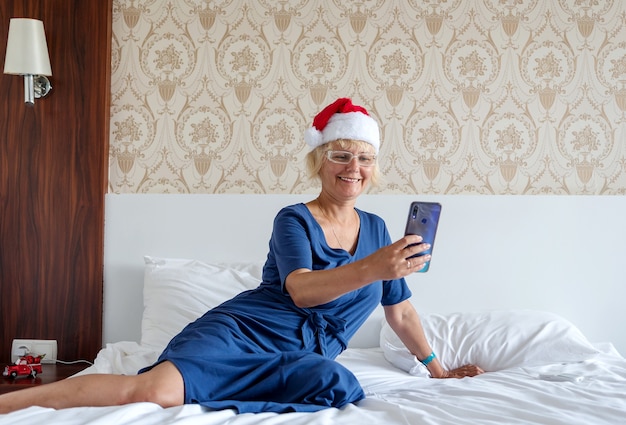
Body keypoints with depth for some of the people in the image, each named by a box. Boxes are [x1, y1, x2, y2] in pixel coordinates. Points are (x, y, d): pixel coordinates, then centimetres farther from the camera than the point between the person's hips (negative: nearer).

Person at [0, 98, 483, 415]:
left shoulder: (375, 228, 16)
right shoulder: (294, 220, 0)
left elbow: (400, 308, 26)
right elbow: (301, 289, -19)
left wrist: (438, 368, 29)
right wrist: (371, 269, -33)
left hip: (298, 354, 4)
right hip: (243, 330, -4)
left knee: (340, 385, -35)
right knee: (153, 389, -33)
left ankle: (199, 389, -22)